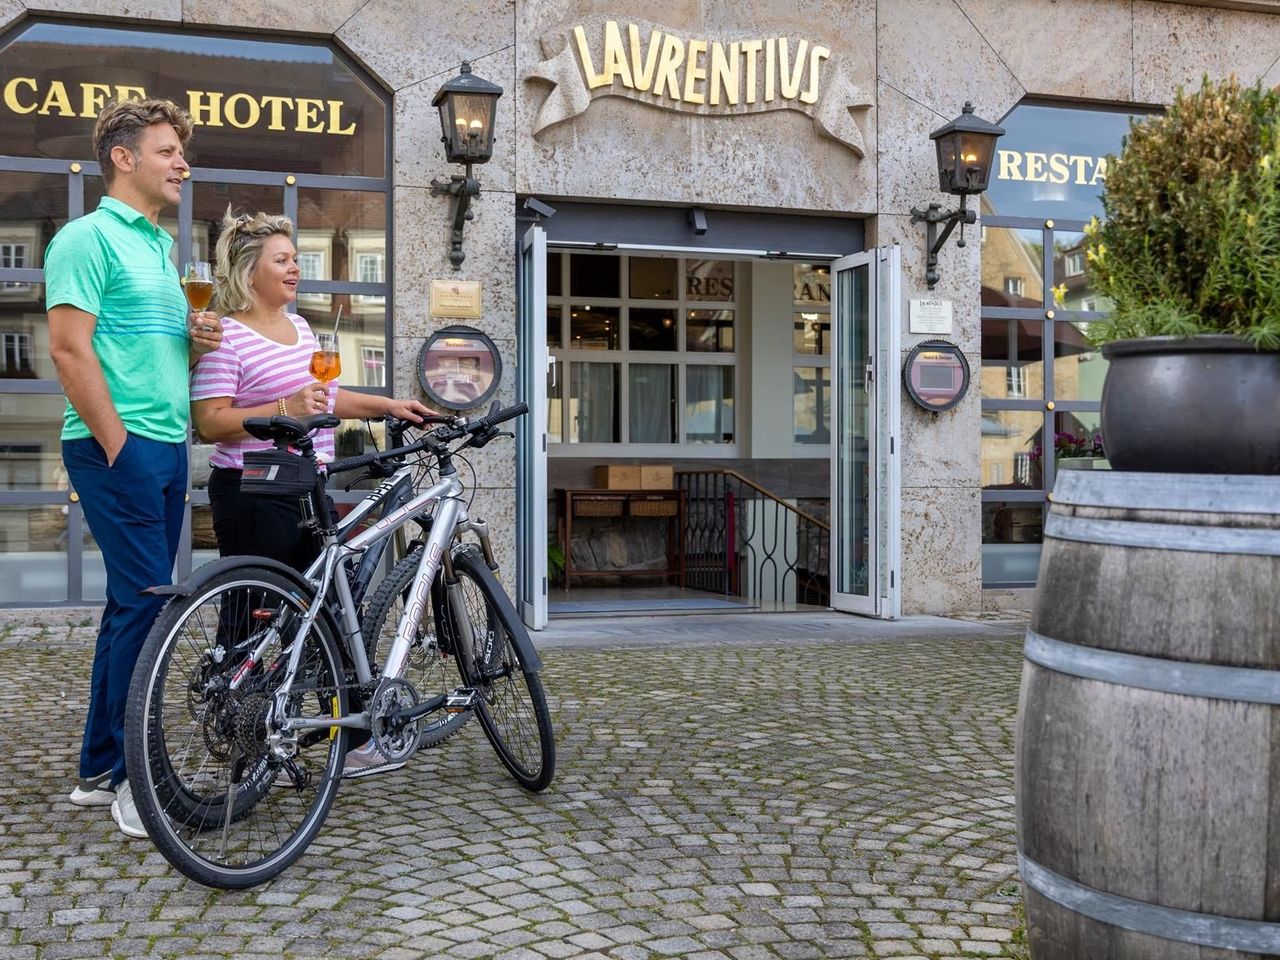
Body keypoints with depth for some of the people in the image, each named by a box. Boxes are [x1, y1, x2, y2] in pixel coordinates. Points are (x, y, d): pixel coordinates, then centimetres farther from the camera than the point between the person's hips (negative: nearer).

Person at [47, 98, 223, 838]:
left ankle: (100, 769, 20)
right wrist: (118, 445, -17)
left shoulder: (161, 244, 20)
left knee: (134, 603, 10)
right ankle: (132, 773, -1)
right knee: (148, 600, -10)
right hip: (118, 444, -9)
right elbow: (70, 348, -14)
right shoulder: (90, 236, -6)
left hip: (167, 445, 9)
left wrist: (198, 339, 6)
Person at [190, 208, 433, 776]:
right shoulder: (227, 337, -11)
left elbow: (325, 395, 25)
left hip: (307, 493, 8)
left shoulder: (298, 326, 15)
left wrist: (389, 405, 16)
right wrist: (285, 409, -25)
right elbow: (209, 423, -17)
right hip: (254, 497, -8)